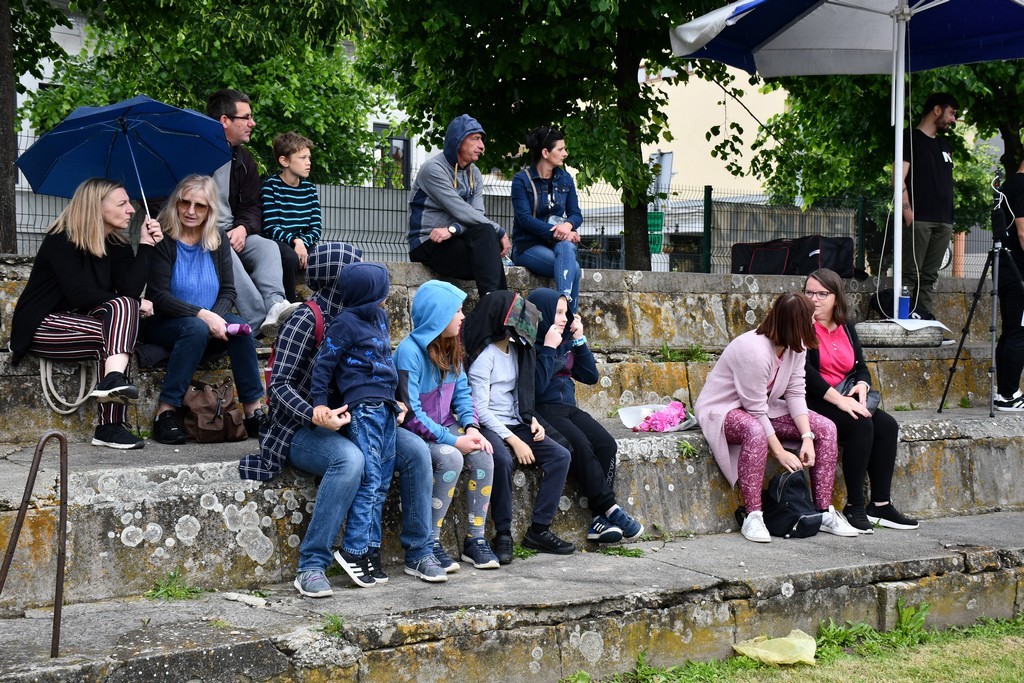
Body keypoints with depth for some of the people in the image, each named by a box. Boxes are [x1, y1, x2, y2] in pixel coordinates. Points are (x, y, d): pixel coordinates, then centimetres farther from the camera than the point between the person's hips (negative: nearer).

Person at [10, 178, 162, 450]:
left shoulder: (116, 244, 6)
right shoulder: (61, 241, -12)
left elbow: (130, 289, -8)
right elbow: (80, 295, -21)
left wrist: (146, 244, -11)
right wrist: (134, 305, -16)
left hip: (79, 322, 6)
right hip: (42, 327, -6)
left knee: (124, 308, -25)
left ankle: (113, 378, -39)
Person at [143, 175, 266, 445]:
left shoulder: (218, 243, 6)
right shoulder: (163, 242, -9)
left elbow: (228, 291, 4)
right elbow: (159, 297, -16)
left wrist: (216, 316, -18)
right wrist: (203, 315, -26)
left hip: (208, 321, 4)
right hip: (162, 324, -4)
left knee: (239, 327, -25)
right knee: (195, 328, -35)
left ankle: (254, 412, -24)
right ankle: (166, 413, -32)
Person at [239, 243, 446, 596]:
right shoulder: (307, 319, -13)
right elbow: (280, 385, -17)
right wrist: (316, 416, -32)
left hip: (347, 423, 7)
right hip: (301, 431, -7)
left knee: (416, 448, -13)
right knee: (349, 458, -37)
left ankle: (418, 552, -1)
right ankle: (311, 566, -31)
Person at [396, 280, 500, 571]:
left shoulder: (450, 348, 6)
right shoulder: (410, 352, -19)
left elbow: (462, 391, 11)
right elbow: (411, 414, -21)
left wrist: (471, 427, -8)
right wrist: (453, 440, -22)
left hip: (445, 426, 7)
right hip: (416, 435, -7)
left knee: (483, 455, -20)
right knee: (451, 458, -33)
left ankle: (475, 539, -10)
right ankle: (430, 543, -22)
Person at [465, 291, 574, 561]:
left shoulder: (516, 349, 13)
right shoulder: (485, 354, -12)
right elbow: (480, 409, -17)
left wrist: (531, 421, 3)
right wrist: (515, 441, -21)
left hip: (514, 424, 8)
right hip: (488, 426, -8)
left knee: (560, 455, -11)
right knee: (502, 459, -37)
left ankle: (539, 529, -11)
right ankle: (503, 534, -25)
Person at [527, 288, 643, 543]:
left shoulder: (566, 341, 15)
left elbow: (591, 376, 14)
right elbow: (536, 387, -20)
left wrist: (580, 340, 6)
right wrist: (549, 348, -16)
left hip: (568, 407, 7)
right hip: (543, 411, -7)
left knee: (606, 444, -18)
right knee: (580, 445, -30)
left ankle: (600, 519, -23)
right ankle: (610, 508, -23)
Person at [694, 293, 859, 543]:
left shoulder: (795, 346, -5)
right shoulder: (754, 351, -31)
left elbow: (795, 393, -6)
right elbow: (756, 412, -28)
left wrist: (807, 437, -18)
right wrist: (780, 452, -25)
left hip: (763, 406, 9)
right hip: (722, 409, -9)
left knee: (825, 428, -6)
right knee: (756, 432, -43)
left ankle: (824, 512, -2)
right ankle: (753, 517, -35)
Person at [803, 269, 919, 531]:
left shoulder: (846, 328, 17)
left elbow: (860, 367, 16)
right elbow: (805, 371, -17)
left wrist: (861, 385, -8)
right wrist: (838, 399, -23)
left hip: (844, 399, 8)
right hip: (811, 402, -8)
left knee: (887, 425, -13)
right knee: (861, 425, -28)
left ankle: (880, 505, -11)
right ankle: (854, 508, -23)